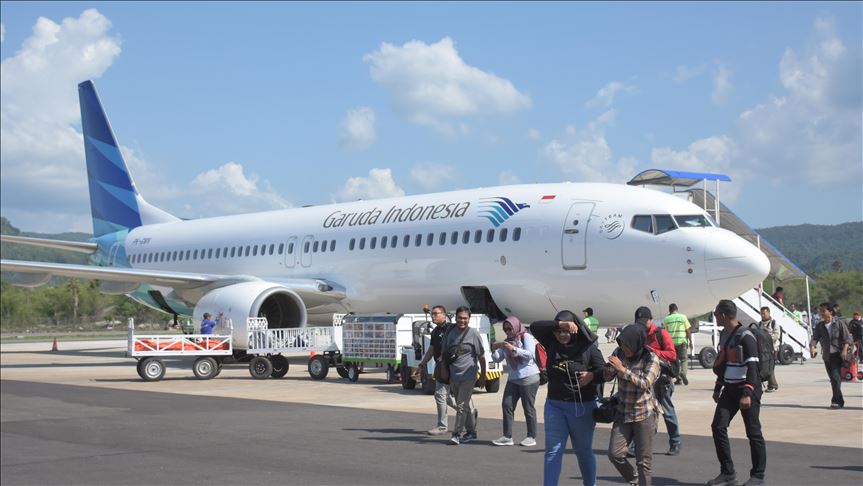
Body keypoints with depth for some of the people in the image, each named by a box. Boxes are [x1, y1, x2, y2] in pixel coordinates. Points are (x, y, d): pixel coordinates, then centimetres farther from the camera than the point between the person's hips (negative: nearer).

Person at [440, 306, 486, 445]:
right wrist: (444, 368, 6)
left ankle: (457, 434, -6)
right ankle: (471, 432, 29)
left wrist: (483, 376, -1)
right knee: (466, 405, 17)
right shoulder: (450, 332, 3)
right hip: (453, 375, 5)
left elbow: (481, 357, -3)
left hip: (468, 375, -5)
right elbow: (444, 352, 16)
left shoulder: (474, 334, -8)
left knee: (462, 405, -10)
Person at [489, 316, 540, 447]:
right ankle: (507, 437, 1)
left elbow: (530, 354, -16)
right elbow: (497, 359, 12)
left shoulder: (526, 337, -3)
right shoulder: (506, 342, 15)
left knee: (528, 408, -1)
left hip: (528, 378, -6)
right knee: (506, 405, -2)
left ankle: (531, 437, 8)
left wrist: (514, 349, -23)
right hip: (512, 379, 6)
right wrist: (494, 349, -7)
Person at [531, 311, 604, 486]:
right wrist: (558, 324, -23)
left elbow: (605, 371, -9)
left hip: (582, 407, -2)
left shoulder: (588, 348, -9)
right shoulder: (552, 344, 0)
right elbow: (534, 326, -11)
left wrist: (592, 375, -31)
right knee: (553, 451, -2)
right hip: (555, 405, 2)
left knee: (583, 451, 14)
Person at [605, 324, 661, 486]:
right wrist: (611, 367, -21)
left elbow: (645, 383, -24)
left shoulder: (651, 358, -13)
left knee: (644, 459, 0)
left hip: (644, 414, -4)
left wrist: (622, 369, -29)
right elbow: (607, 376, 2)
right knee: (615, 453, -1)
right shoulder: (619, 352, 0)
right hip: (623, 413, 4)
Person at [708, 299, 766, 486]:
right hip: (730, 389, 8)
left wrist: (747, 393, -26)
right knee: (718, 427, 1)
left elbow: (752, 367, -20)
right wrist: (718, 388, 21)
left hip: (748, 389, -8)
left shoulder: (745, 337, -16)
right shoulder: (724, 334, 11)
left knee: (753, 432, 0)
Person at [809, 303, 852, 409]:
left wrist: (845, 350, -17)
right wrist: (812, 347, -19)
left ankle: (837, 401, -16)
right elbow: (815, 337, 0)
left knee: (835, 377, -15)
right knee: (833, 378, 9)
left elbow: (847, 337, -5)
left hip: (837, 354, -5)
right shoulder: (820, 325, 8)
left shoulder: (839, 323, -4)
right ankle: (839, 401, 18)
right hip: (826, 355, 5)